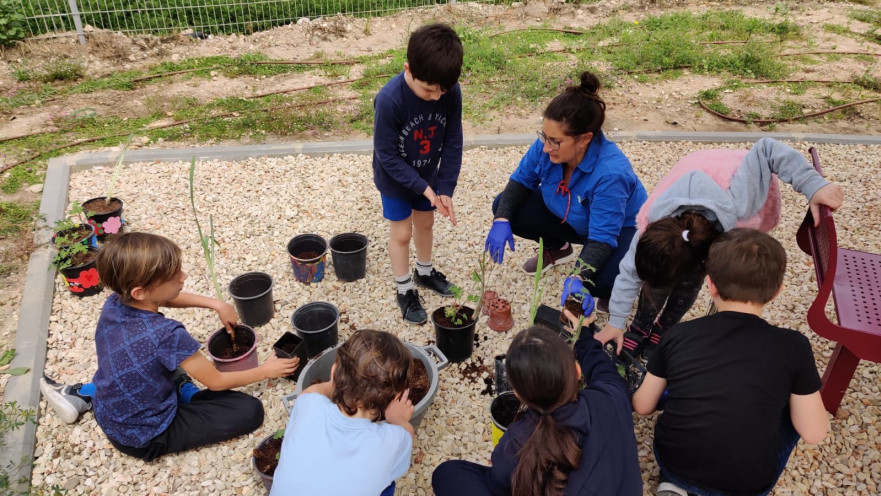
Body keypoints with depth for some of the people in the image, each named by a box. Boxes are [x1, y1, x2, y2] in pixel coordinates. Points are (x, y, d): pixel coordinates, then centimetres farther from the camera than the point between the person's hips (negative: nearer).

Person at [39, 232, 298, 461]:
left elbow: (168, 299, 8)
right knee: (250, 410, -11)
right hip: (146, 438, -7)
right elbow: (216, 382, -18)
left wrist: (216, 304, -2)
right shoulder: (167, 335, -33)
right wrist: (265, 371, -4)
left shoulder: (114, 302, -14)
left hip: (107, 418, 7)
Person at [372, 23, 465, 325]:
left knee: (425, 223, 22)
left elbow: (453, 143, -13)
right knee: (401, 232, 8)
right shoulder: (389, 99, -34)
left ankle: (425, 271, 46)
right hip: (395, 178, -4)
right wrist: (423, 187, -25)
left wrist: (445, 188, -17)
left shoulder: (451, 92, -22)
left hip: (428, 175, 4)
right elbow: (387, 155, -25)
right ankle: (404, 289, 28)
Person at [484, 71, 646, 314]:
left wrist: (580, 279, -54)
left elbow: (602, 236, -40)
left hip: (620, 229, -6)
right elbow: (522, 179, -8)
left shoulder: (611, 173, -40)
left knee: (601, 282, -37)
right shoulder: (546, 146, -24)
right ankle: (557, 249, 17)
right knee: (505, 208, -10)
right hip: (569, 219, 6)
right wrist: (501, 220, -23)